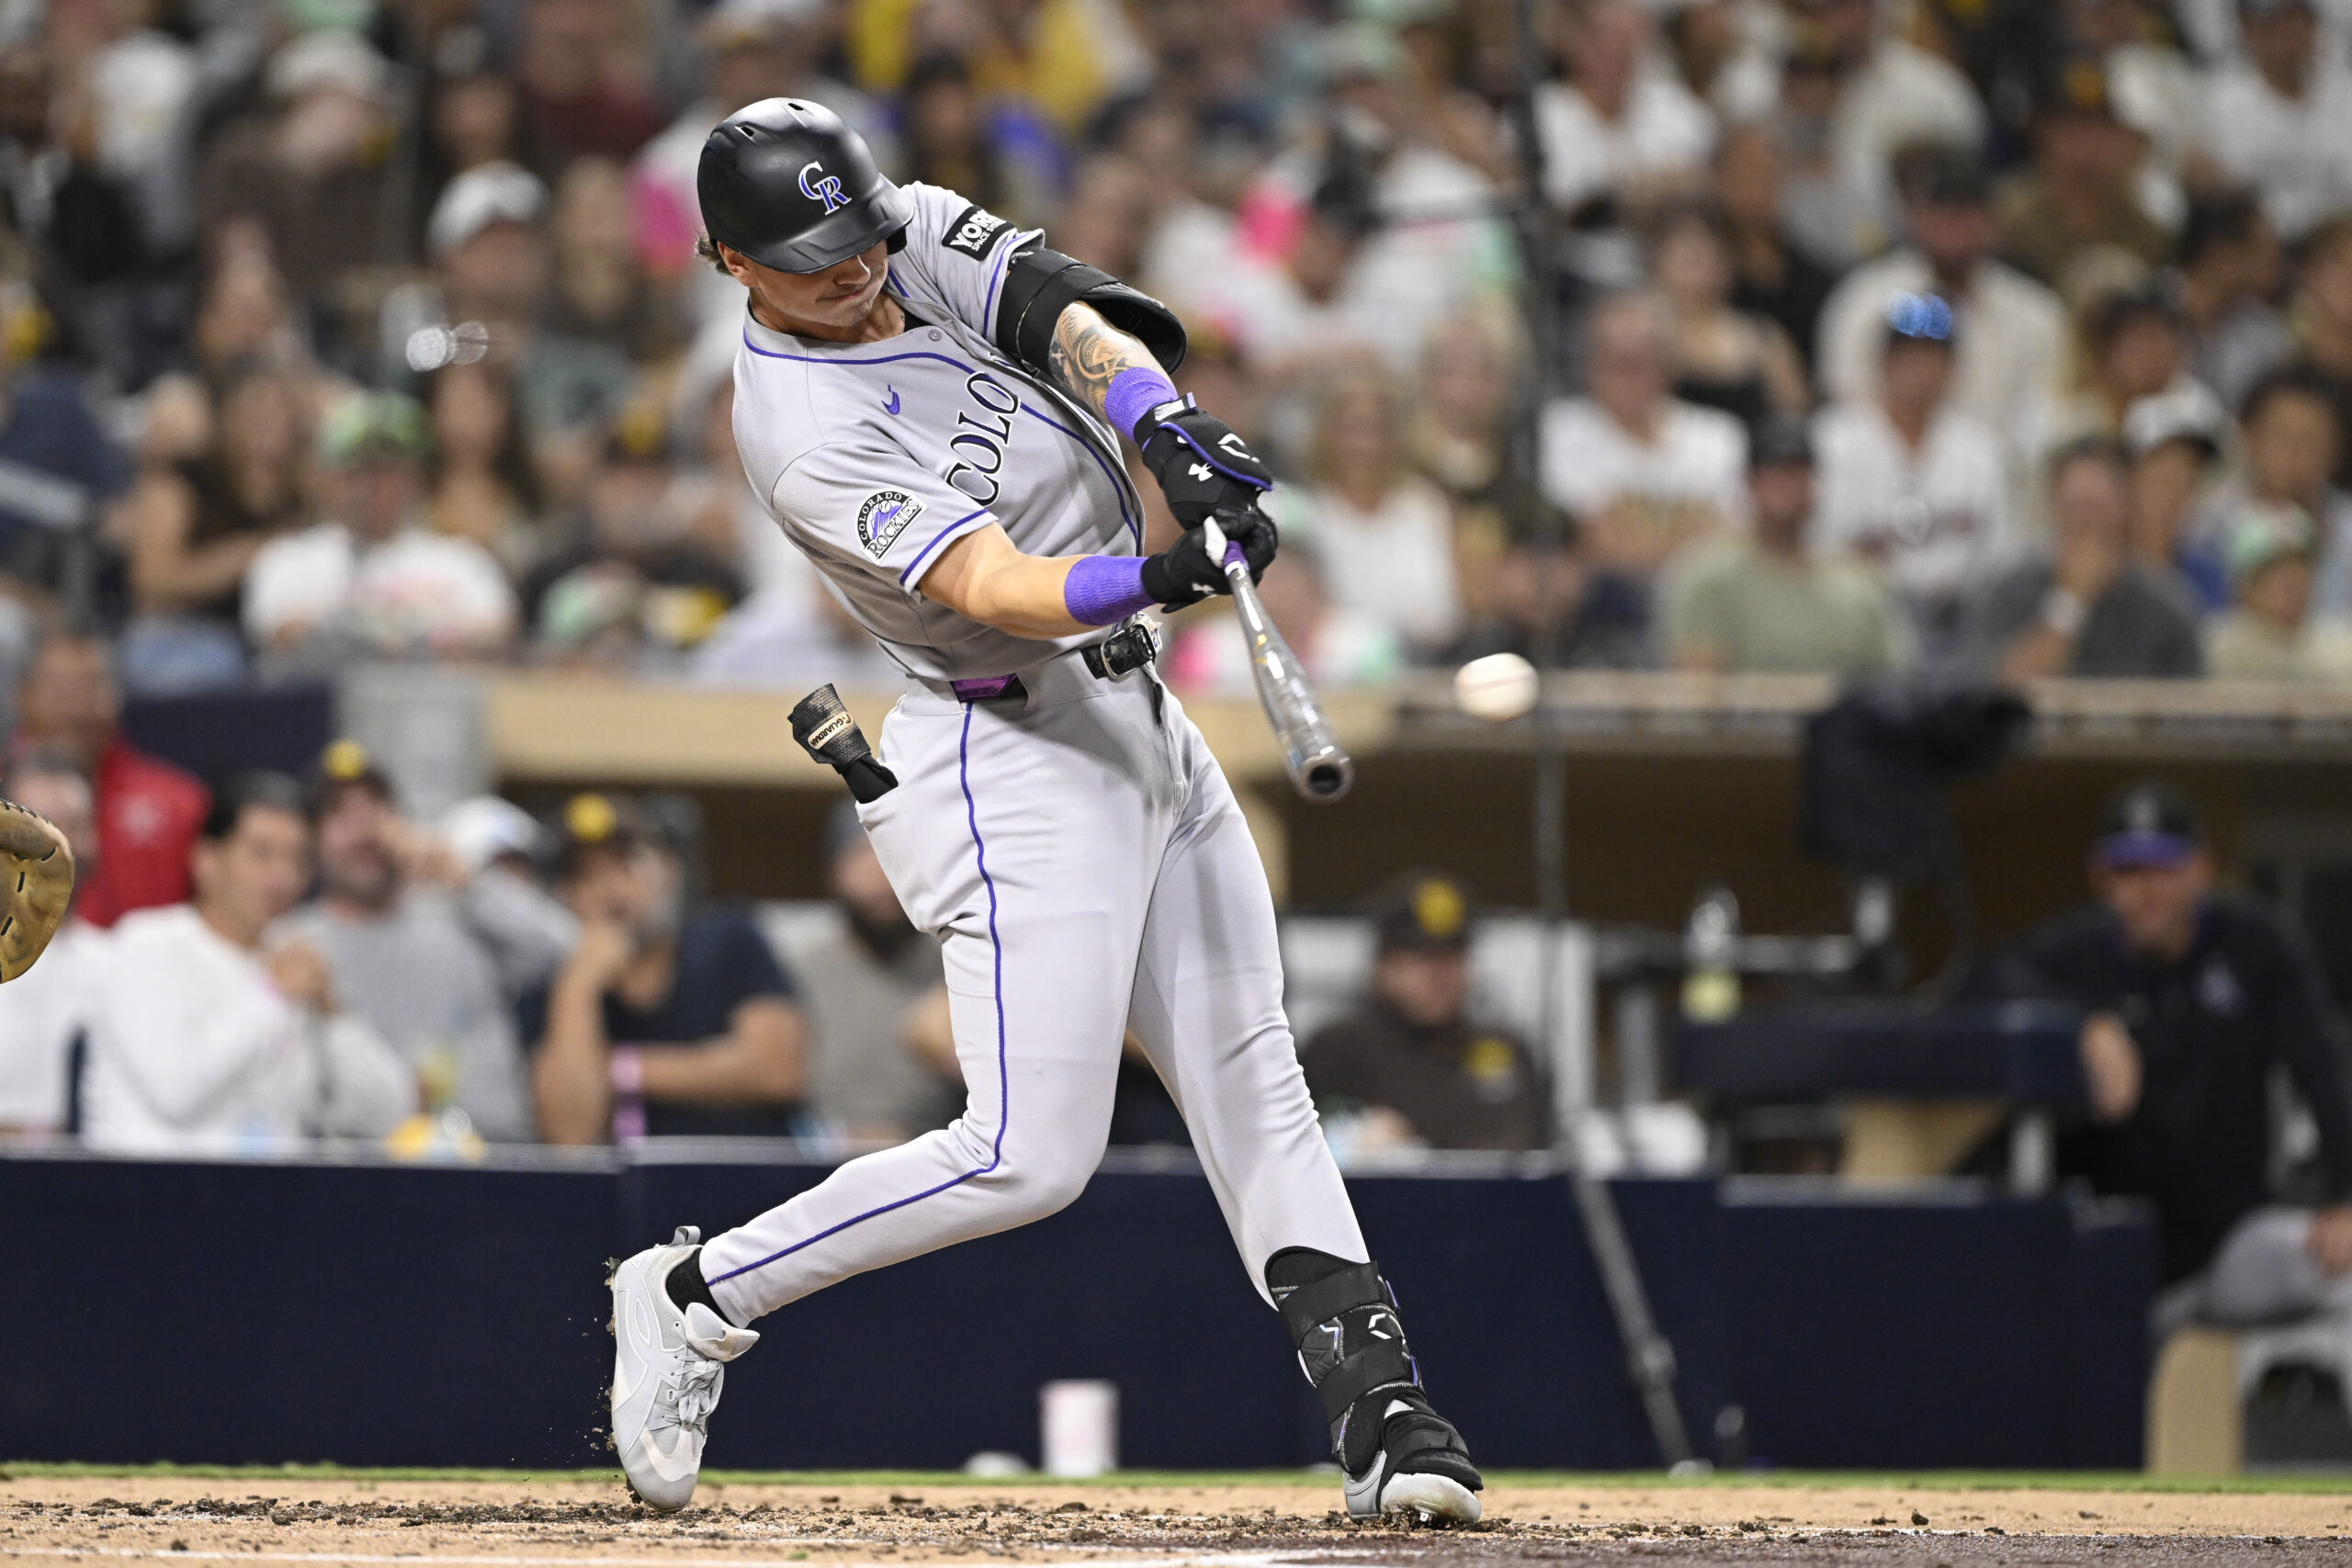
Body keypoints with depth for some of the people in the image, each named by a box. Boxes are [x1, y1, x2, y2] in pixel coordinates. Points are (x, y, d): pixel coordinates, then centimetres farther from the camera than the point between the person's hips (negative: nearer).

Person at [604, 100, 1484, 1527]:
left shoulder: (920, 235, 1)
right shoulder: (803, 432, -22)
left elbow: (1061, 309, -12)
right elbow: (989, 589, -31)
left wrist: (1169, 426, -32)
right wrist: (1157, 580, -48)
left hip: (1141, 723, 9)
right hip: (1019, 756, -9)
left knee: (1254, 1086, 6)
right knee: (1031, 1154, -12)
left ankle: (1375, 1407, 6)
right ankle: (694, 1298, 1)